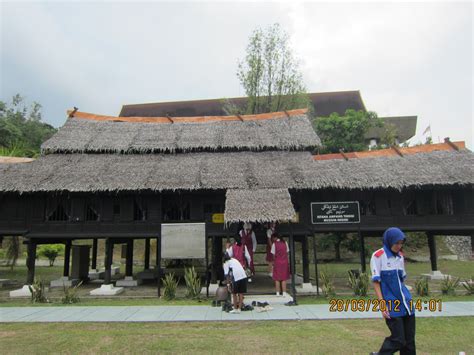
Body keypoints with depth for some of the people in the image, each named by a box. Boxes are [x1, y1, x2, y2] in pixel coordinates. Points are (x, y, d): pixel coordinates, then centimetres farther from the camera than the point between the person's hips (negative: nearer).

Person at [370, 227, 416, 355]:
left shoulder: (400, 256, 10)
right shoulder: (378, 255, -10)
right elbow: (376, 282, -11)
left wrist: (407, 299, 18)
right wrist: (382, 304, -15)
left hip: (406, 303, 7)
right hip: (391, 305, -7)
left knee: (409, 340, 9)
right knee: (398, 340, -7)